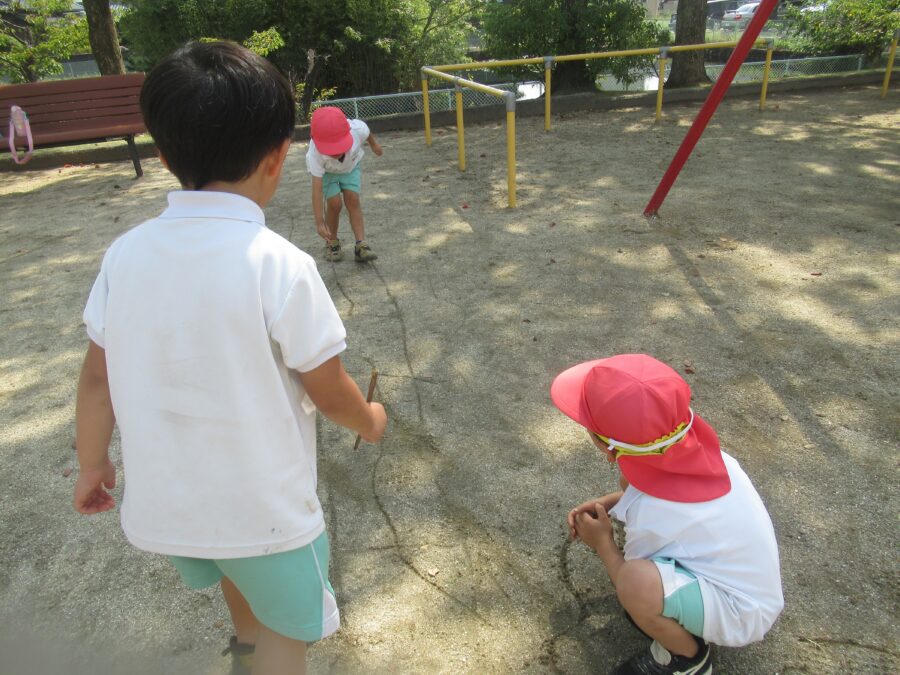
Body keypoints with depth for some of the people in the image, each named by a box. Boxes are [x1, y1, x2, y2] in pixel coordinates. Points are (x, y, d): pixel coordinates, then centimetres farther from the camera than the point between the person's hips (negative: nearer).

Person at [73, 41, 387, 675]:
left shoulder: (126, 253, -9)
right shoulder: (280, 265, -23)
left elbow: (97, 377, 0)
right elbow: (329, 393, -15)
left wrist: (92, 463, 16)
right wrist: (371, 419, 6)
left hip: (161, 504, 6)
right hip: (264, 505, -6)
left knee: (237, 570, 36)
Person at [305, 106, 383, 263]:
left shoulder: (358, 129, -39)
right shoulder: (316, 154, -42)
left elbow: (367, 133, -11)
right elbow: (317, 190, -40)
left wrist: (374, 144, 12)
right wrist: (319, 223, -43)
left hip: (350, 165, 2)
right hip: (325, 170, -2)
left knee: (353, 199, -13)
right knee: (334, 203, -15)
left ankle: (361, 245, -12)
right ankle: (332, 243, 7)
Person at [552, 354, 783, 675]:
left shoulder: (651, 515, -34)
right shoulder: (688, 444, -16)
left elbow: (631, 582, -17)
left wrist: (602, 544, -3)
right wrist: (606, 503, -2)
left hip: (740, 612, -7)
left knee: (637, 582, -37)